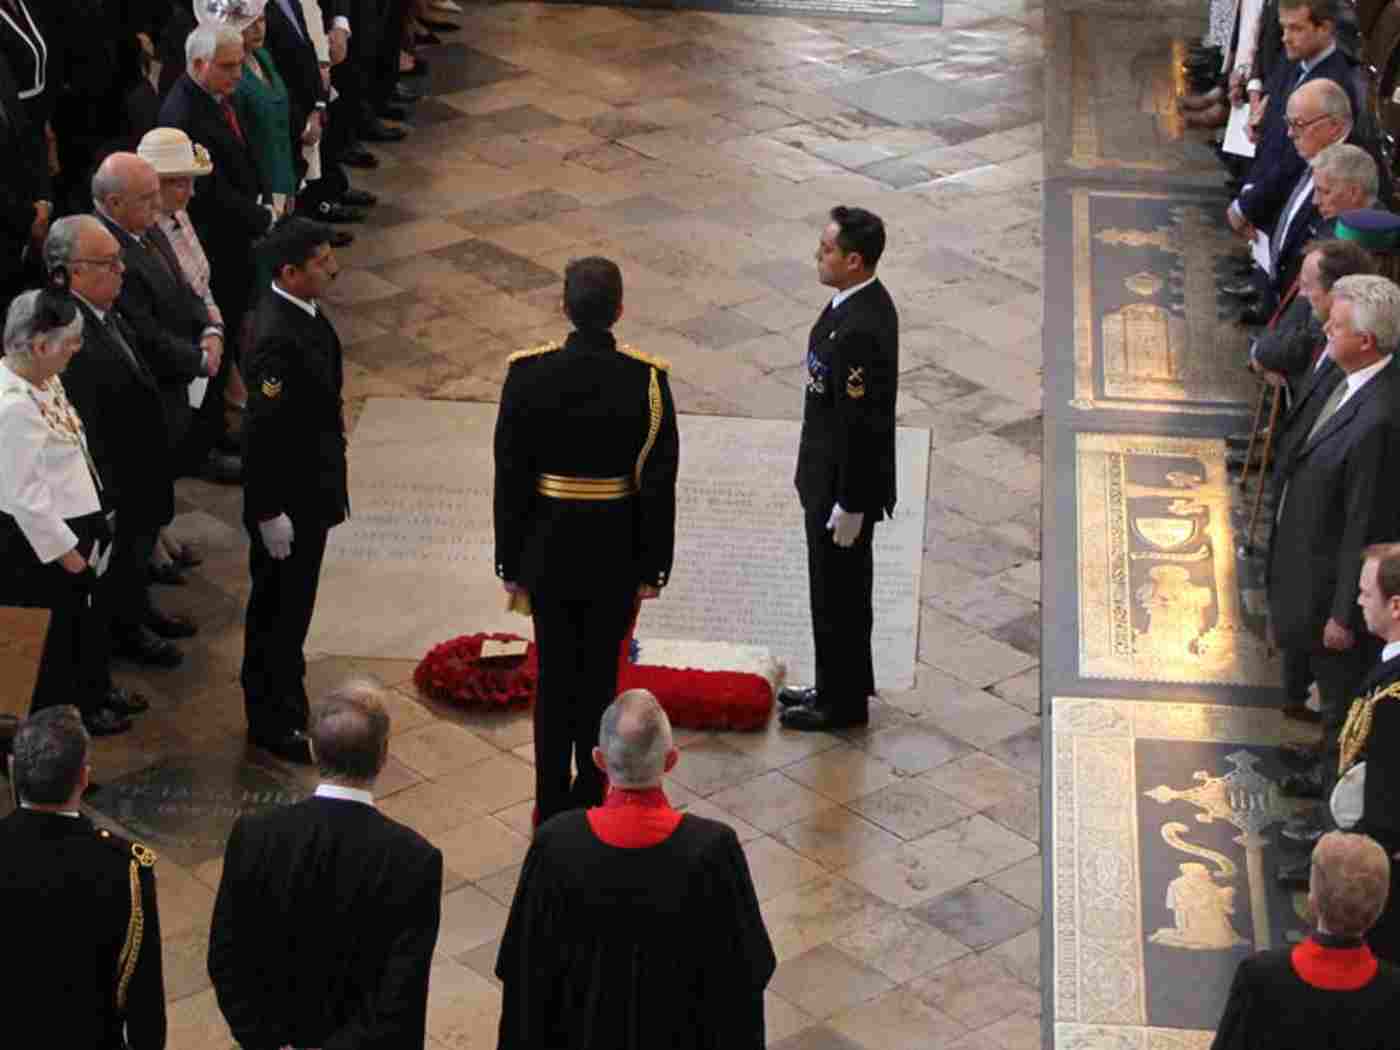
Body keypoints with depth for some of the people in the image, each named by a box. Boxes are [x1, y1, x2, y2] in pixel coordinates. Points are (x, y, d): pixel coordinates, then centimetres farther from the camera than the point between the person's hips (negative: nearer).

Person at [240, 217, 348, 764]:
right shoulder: (276, 337, -28)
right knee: (282, 610, 4)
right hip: (287, 499, -10)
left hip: (308, 487, 10)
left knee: (278, 609, 21)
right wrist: (270, 513, -21)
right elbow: (263, 431, -25)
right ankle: (276, 723, 16)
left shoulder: (302, 311, 2)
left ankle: (269, 707, 35)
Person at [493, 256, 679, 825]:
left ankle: (551, 806, 20)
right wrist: (653, 567, 1)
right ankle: (590, 803, 21)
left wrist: (511, 562, 4)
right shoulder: (647, 379, -13)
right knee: (600, 675, 12)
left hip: (548, 550, 1)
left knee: (553, 676, 13)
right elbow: (658, 483, -9)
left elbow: (509, 475, -6)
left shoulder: (528, 374, -12)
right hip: (617, 554, -1)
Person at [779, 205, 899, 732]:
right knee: (838, 589, 22)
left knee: (838, 593, 6)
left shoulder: (862, 328, -30)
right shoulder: (858, 301, 2)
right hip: (832, 475, 10)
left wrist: (849, 505, -20)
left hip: (845, 485, -10)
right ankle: (840, 685, 36)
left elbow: (862, 425, -26)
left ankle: (842, 704, 20)